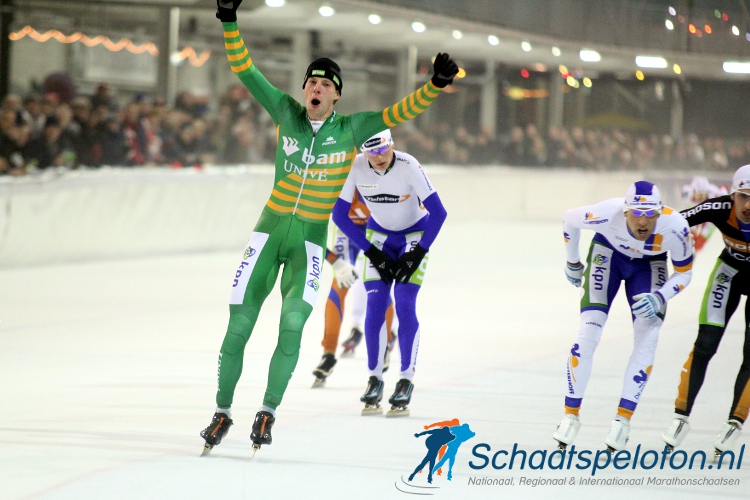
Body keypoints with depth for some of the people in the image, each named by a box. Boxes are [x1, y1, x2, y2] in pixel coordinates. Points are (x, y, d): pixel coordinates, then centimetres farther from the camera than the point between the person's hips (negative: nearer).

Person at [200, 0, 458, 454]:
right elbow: (245, 71, 0)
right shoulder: (287, 113, 1)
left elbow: (399, 113, -7)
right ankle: (223, 412, 11)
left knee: (292, 323, -17)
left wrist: (437, 84, -21)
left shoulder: (351, 129, -1)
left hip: (310, 242, -1)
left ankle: (269, 411, -4)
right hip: (270, 231, 1)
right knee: (239, 324, -1)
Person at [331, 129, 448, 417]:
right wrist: (371, 251, -12)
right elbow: (340, 214, -10)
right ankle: (375, 379, 4)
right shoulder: (356, 167, -20)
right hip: (379, 234, 3)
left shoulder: (408, 166, -29)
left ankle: (407, 381, -5)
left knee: (405, 305, -13)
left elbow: (438, 212, -24)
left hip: (415, 234, -3)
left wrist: (417, 254, -22)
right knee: (375, 305, -8)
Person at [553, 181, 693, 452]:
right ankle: (571, 415, -4)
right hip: (609, 252, -1)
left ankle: (623, 419, -4)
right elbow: (569, 219, -14)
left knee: (647, 337, -14)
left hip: (649, 263, 1)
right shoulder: (608, 213, -37)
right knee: (588, 332, -14)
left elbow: (684, 273, -15)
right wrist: (573, 263, 0)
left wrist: (659, 297, -33)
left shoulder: (675, 227, -35)